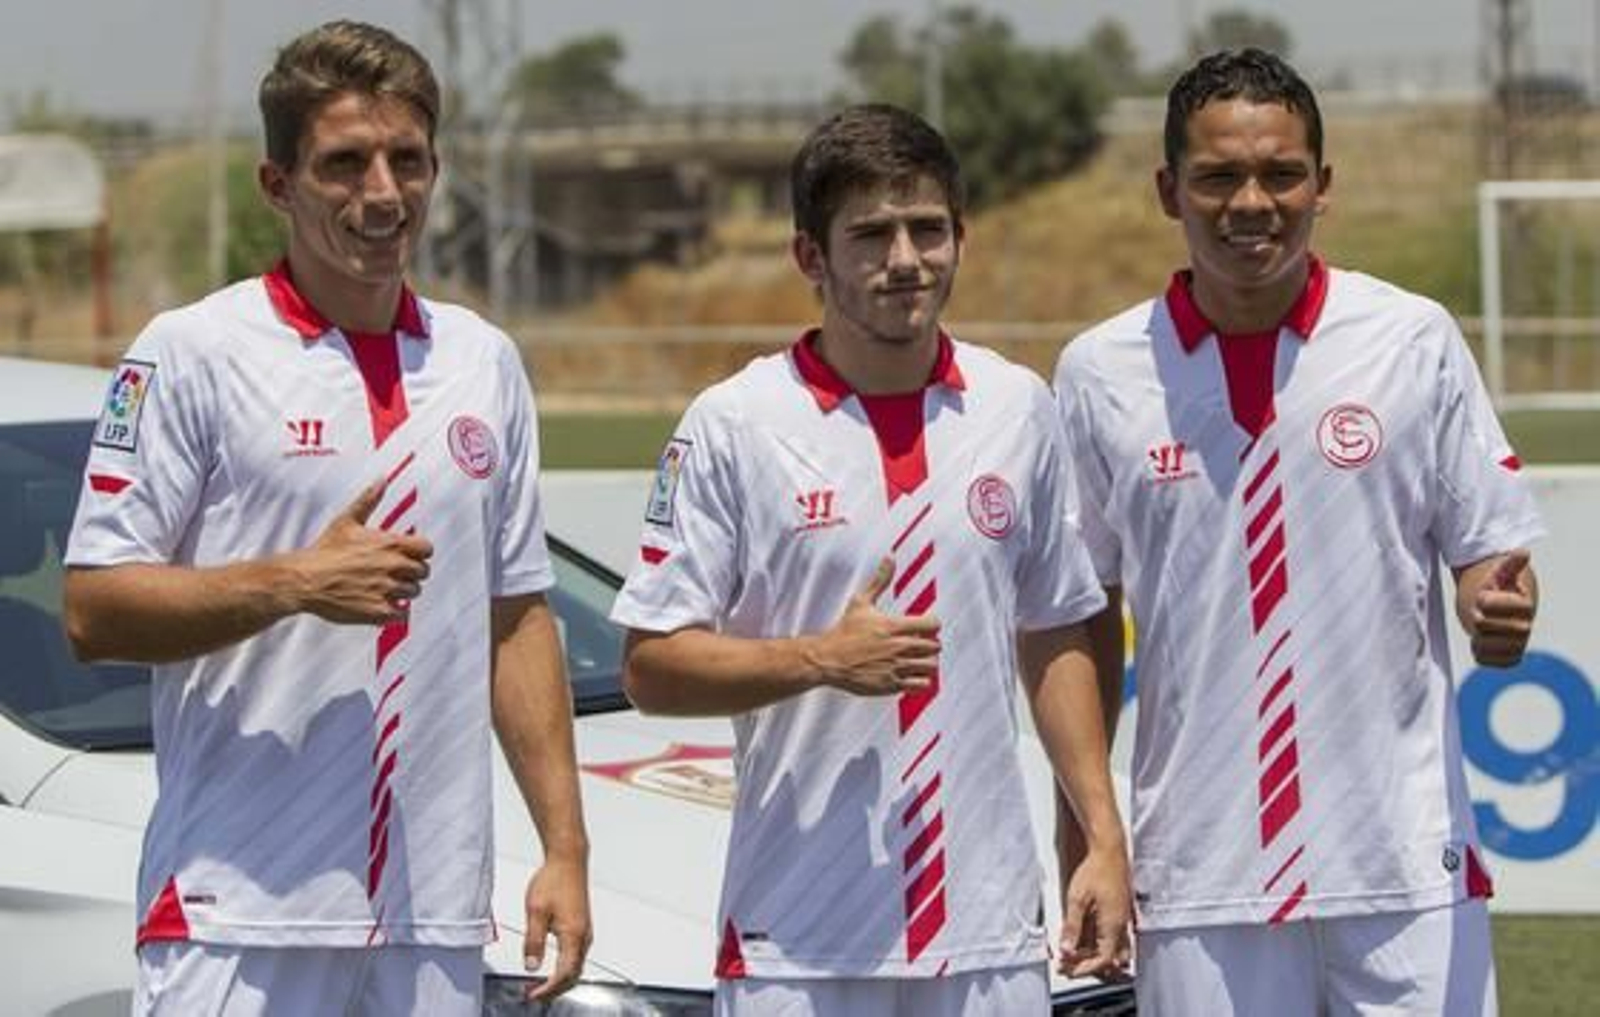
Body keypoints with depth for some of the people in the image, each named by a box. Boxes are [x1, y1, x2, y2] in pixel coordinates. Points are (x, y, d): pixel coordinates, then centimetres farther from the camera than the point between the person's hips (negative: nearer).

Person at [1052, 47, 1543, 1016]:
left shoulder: (1414, 341, 1)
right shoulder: (1101, 374, 4)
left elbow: (1487, 551, 6)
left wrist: (1498, 607, -18)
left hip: (1408, 867, -1)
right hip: (1202, 884, 1)